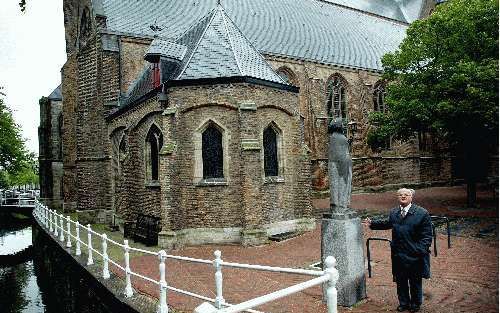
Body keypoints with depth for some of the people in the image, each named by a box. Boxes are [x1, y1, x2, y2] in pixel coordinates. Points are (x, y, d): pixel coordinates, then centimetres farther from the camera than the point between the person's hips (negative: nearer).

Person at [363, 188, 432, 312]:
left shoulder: (422, 213, -10)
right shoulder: (393, 212, 6)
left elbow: (427, 235, -10)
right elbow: (387, 223, 25)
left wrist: (421, 251, -18)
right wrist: (372, 224, 20)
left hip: (414, 255, -4)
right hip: (398, 254, 4)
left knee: (415, 282, 12)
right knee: (400, 281, 14)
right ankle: (404, 303, 32)